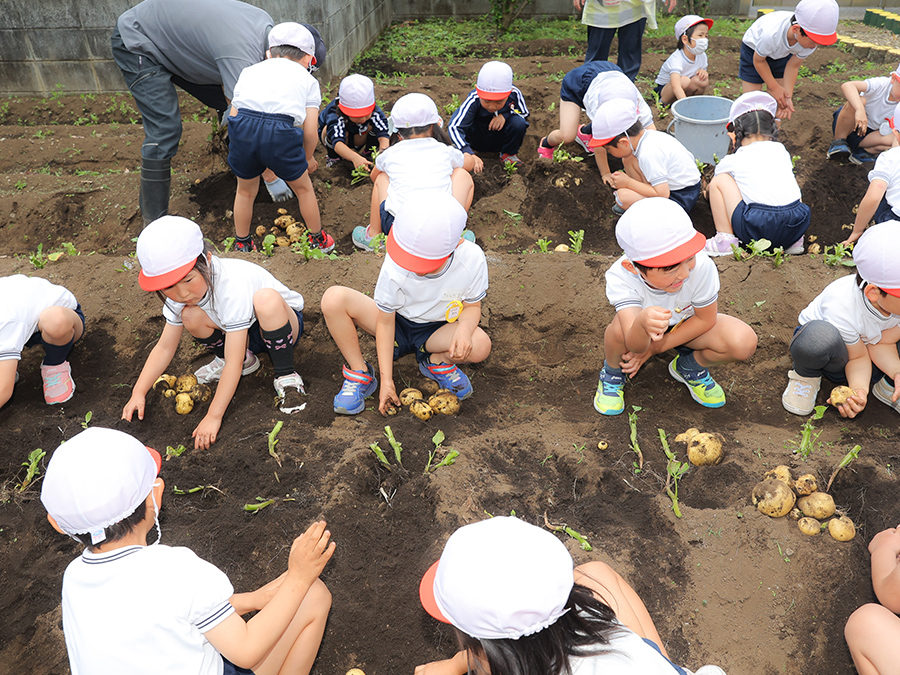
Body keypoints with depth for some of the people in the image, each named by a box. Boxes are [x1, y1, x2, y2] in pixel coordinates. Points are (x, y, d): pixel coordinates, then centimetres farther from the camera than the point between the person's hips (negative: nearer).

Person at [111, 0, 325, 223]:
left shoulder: (266, 23, -10)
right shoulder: (243, 55, -39)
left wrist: (230, 106, -7)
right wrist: (271, 178, -26)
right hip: (136, 43, -9)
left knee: (226, 103, 5)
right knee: (164, 130, -19)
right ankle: (153, 223, -11)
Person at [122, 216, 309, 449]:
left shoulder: (232, 287, -37)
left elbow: (233, 364, -36)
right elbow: (165, 347, -5)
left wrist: (213, 417, -35)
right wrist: (138, 393, -13)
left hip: (283, 324, -6)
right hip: (241, 334, 6)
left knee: (266, 300, -40)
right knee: (191, 316, -22)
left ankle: (285, 376, -20)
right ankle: (244, 359, 5)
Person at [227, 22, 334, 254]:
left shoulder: (251, 70, 29)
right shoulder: (308, 79, 23)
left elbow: (233, 115, 18)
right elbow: (310, 132, 14)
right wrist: (308, 158, 32)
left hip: (243, 125, 2)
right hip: (282, 132, -2)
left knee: (245, 190, 27)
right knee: (303, 187, 24)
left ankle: (242, 244, 42)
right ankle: (319, 240, 39)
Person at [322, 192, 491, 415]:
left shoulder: (472, 259, -26)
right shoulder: (394, 269, -29)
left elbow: (472, 306, -8)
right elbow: (385, 323, -18)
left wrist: (464, 329, -32)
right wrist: (386, 379, -18)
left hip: (436, 330, 1)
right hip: (397, 323, 0)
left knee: (480, 346, -35)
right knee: (333, 299, -28)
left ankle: (437, 361, 1)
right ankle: (359, 373, -9)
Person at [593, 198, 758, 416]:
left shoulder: (702, 267, -35)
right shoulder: (620, 278, -37)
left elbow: (706, 319, -17)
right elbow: (634, 345, -48)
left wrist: (654, 348, -18)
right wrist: (643, 323, -73)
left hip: (687, 324, 2)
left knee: (744, 342, -25)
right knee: (622, 327, -38)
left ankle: (689, 367, 8)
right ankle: (613, 372, 0)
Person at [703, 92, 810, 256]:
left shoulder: (732, 161, 10)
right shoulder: (781, 151, 21)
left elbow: (710, 189, 27)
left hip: (756, 230, -5)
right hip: (797, 227, 5)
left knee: (720, 181, 10)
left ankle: (725, 240, 3)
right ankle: (794, 241, 23)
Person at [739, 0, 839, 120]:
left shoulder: (811, 39, -31)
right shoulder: (771, 33, -44)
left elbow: (793, 66, -15)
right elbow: (759, 60, -23)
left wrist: (787, 97, -19)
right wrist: (774, 87, -18)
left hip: (782, 54, 4)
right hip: (754, 51, -4)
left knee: (777, 101, -1)